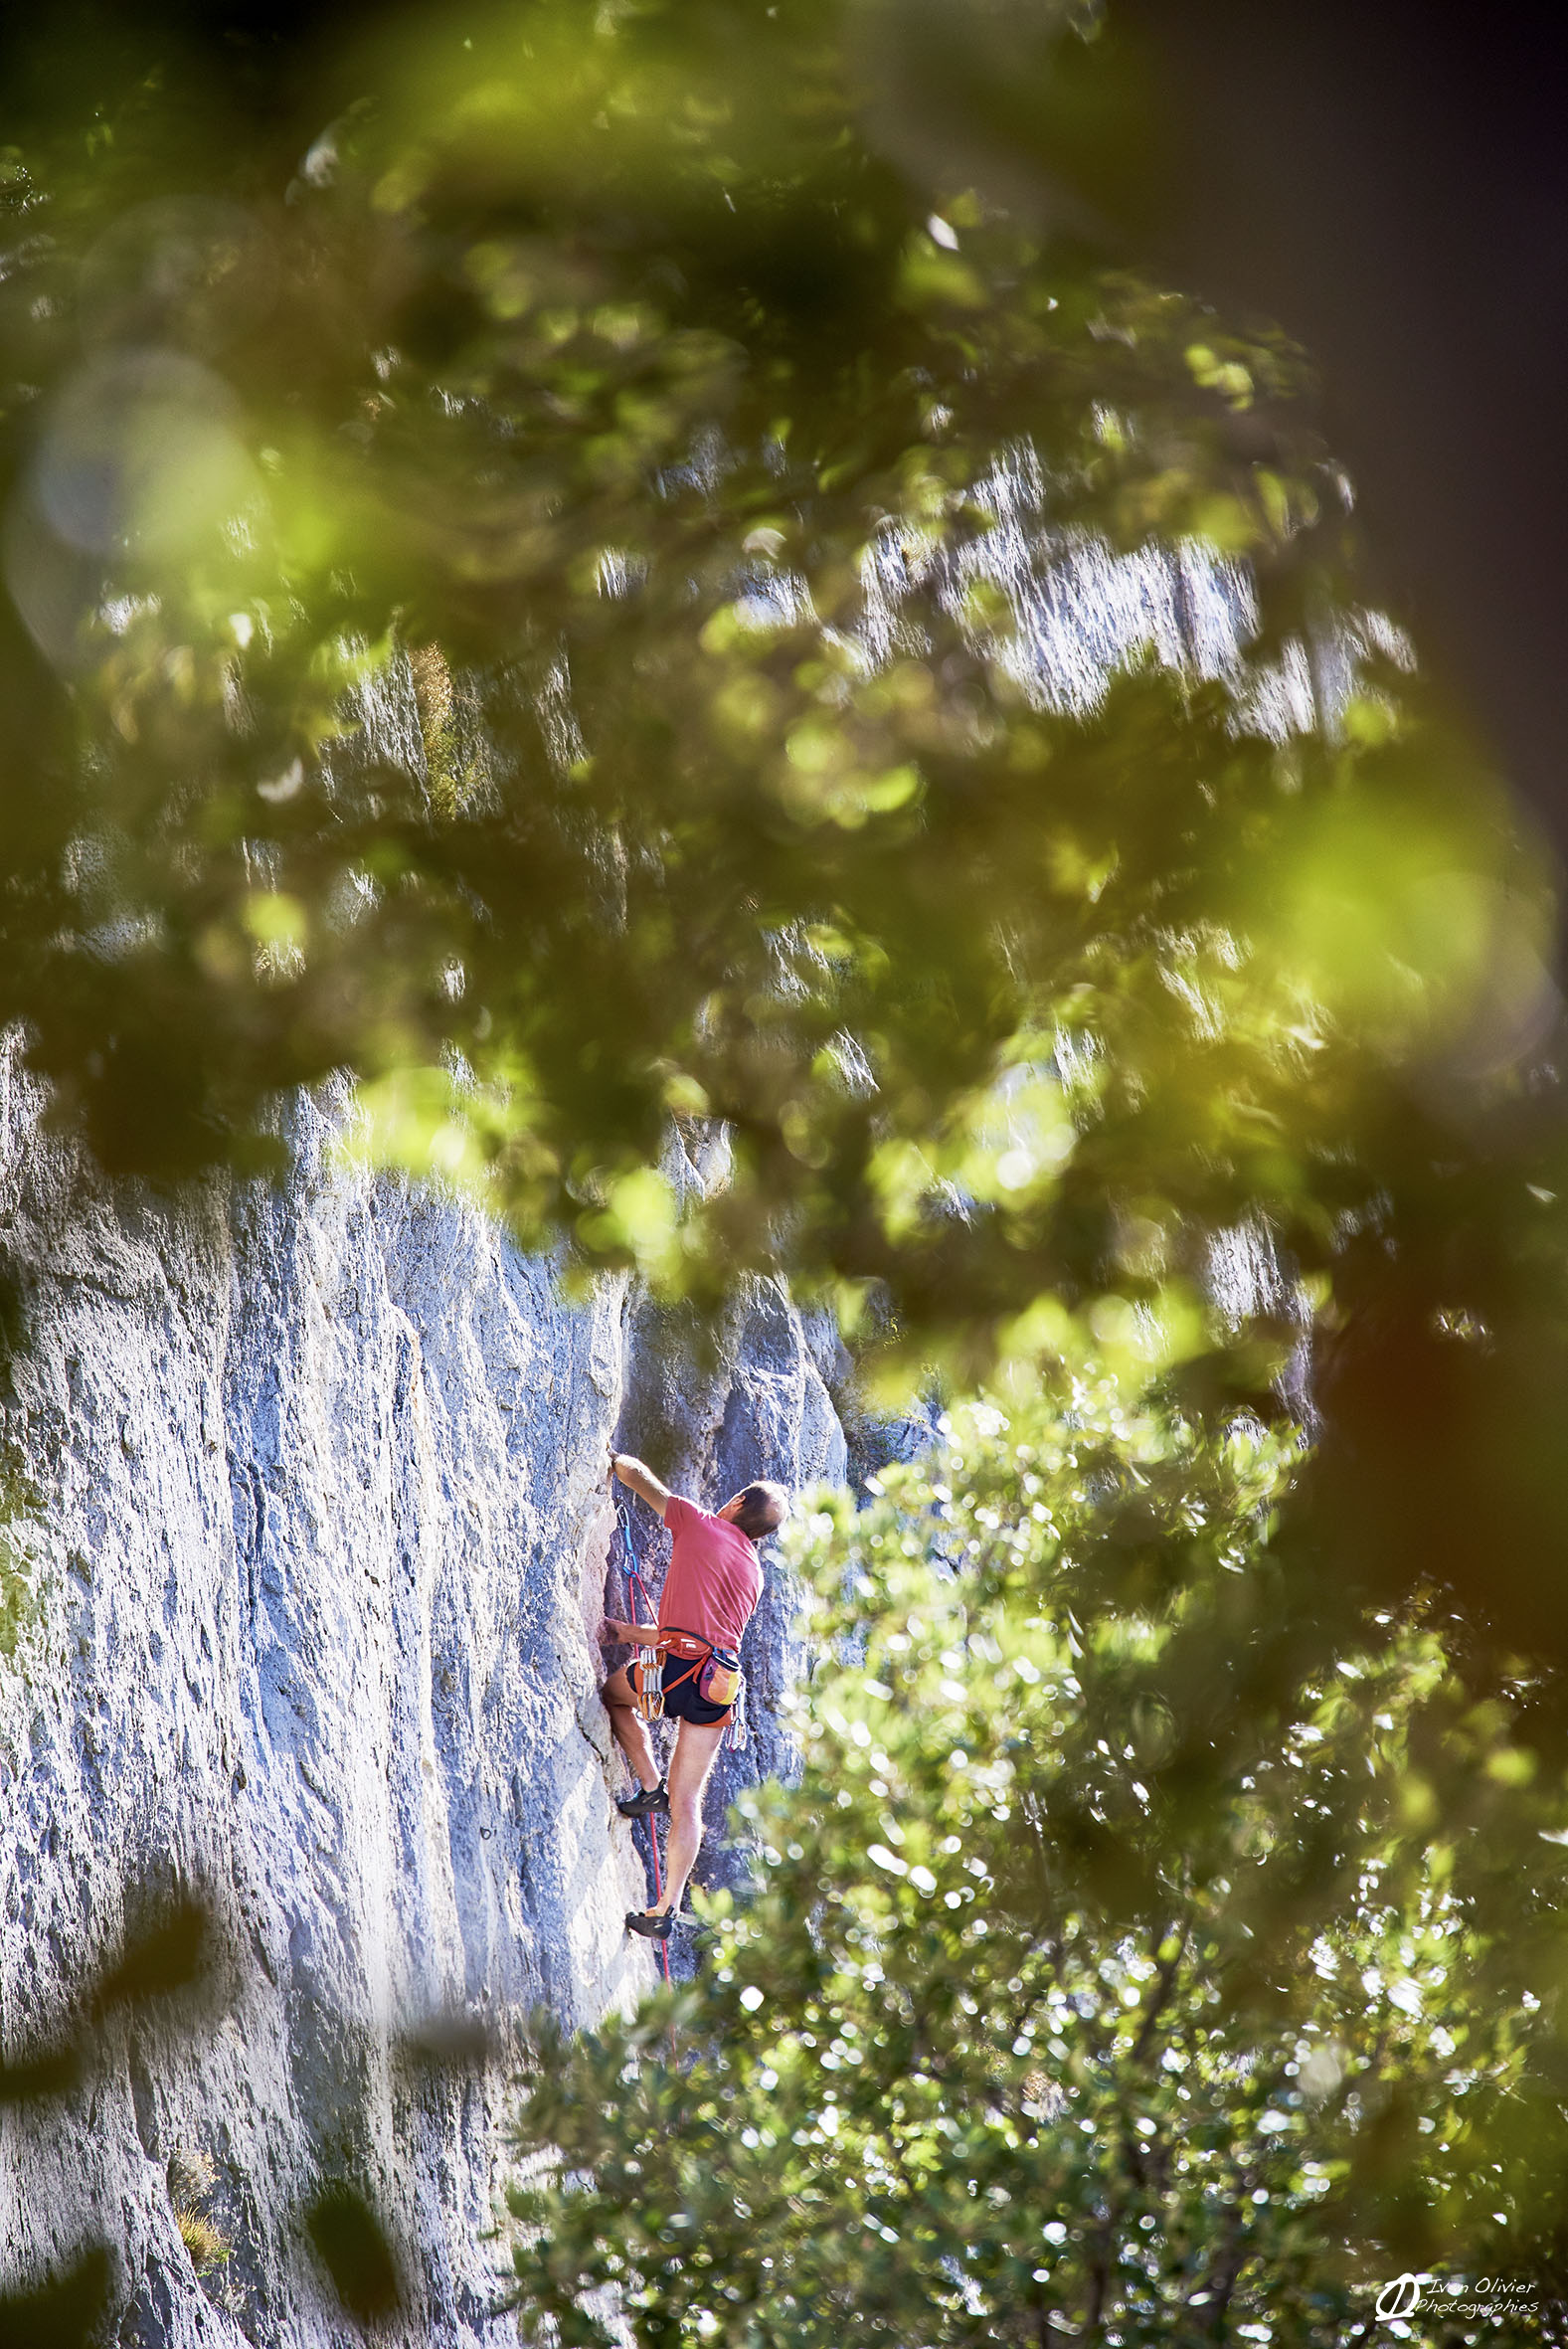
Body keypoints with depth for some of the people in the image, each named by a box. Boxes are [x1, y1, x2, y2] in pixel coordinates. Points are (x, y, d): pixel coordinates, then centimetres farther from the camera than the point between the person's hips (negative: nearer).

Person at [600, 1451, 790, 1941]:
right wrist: (622, 1631, 36)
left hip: (675, 1668, -5)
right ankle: (667, 1908, 4)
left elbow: (639, 1476, 16)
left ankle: (650, 1786, 16)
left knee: (613, 1693, 30)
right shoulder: (753, 1576, 21)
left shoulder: (698, 1524, 6)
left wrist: (615, 1459, 37)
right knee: (686, 1801, 9)